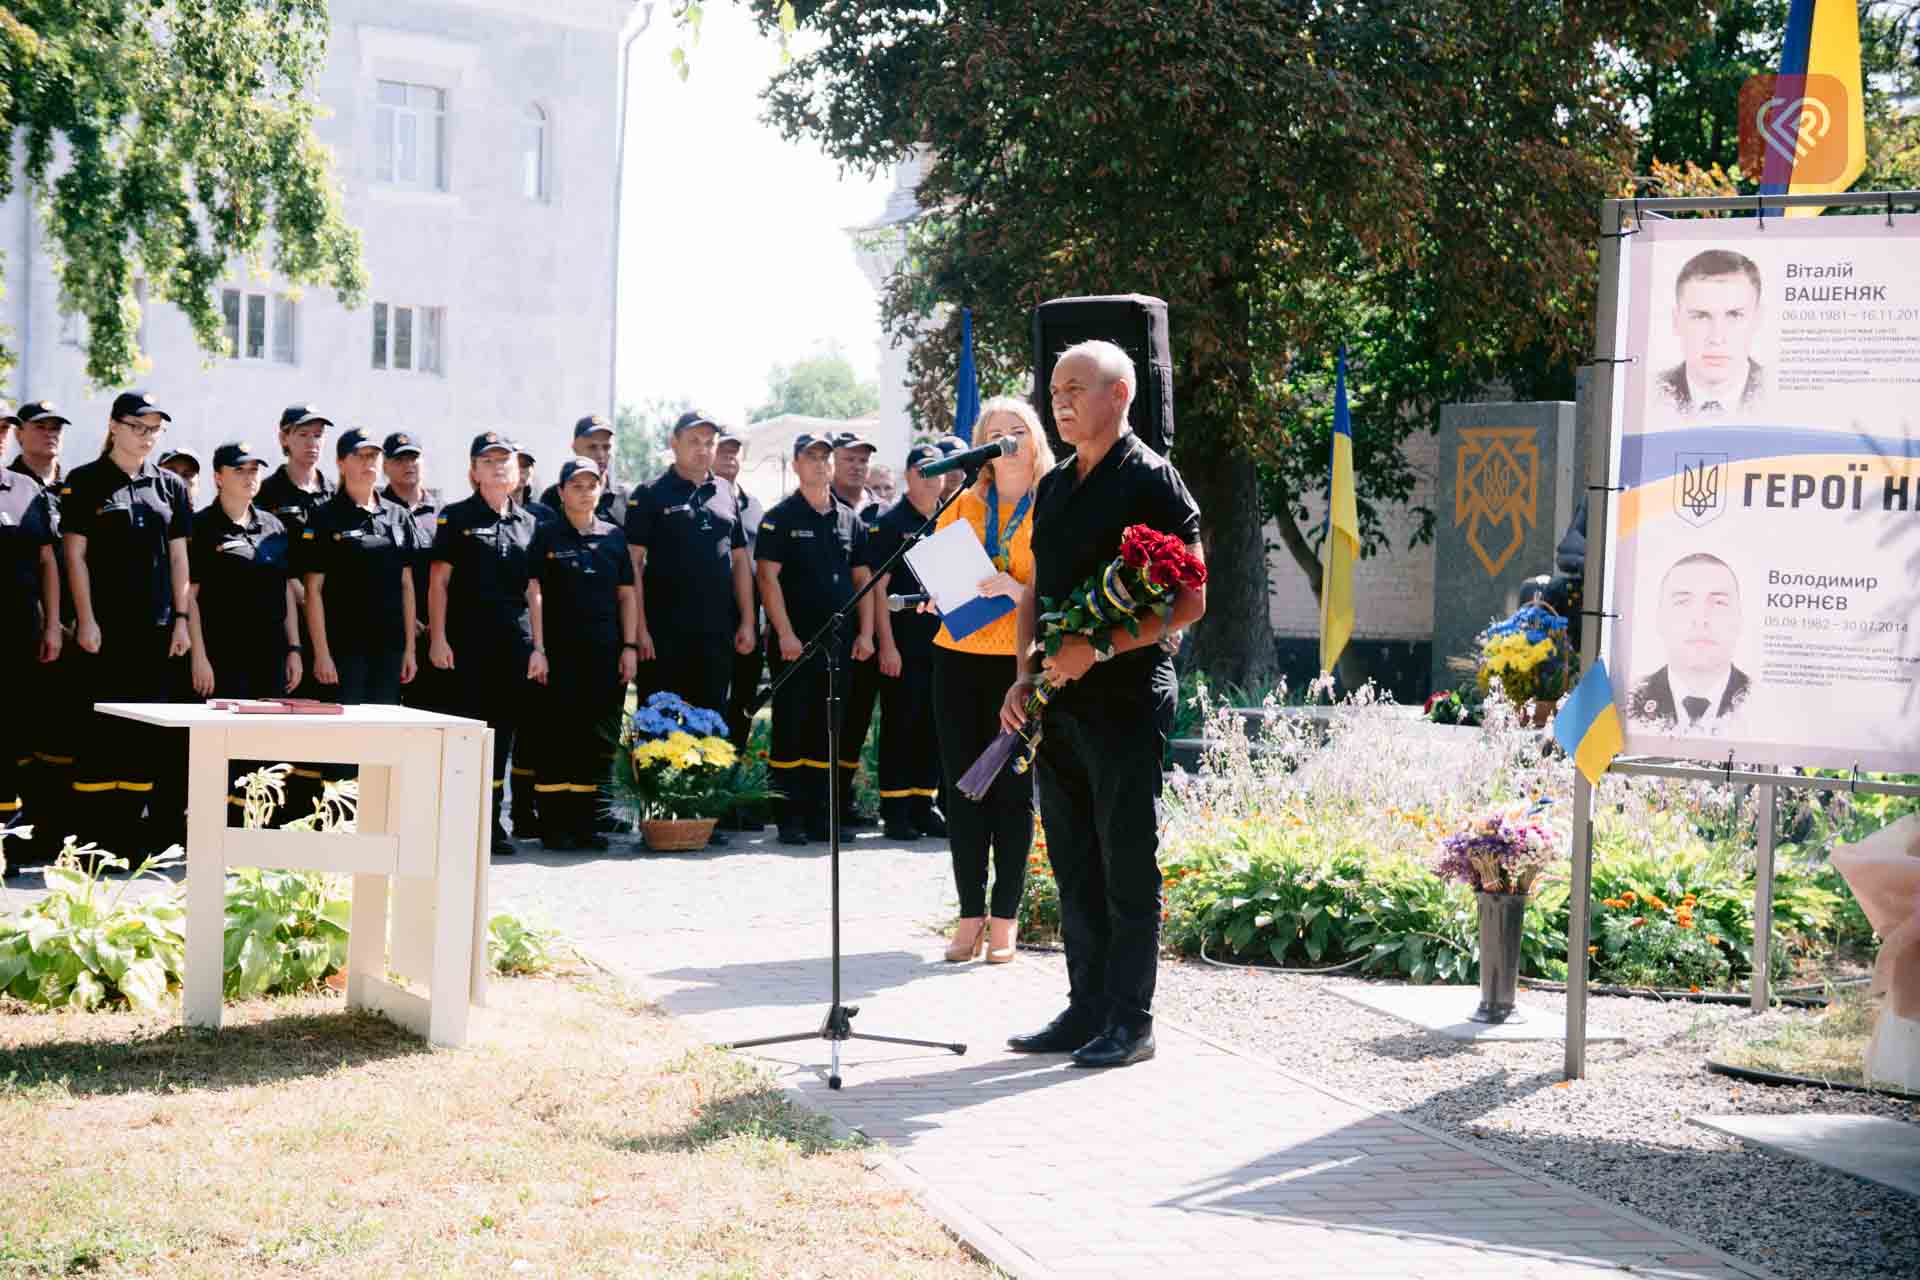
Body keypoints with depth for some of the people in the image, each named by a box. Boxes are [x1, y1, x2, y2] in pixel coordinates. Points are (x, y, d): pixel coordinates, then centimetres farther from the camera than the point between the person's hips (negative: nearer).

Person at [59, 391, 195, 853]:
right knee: (102, 725, -5)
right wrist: (86, 620, -10)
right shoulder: (85, 482, 1)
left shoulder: (170, 486, 13)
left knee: (147, 728, 4)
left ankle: (130, 826, 11)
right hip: (105, 626, -4)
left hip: (156, 625, 4)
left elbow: (177, 556, 13)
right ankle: (89, 830, -1)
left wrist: (181, 619, 6)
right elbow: (75, 554, -3)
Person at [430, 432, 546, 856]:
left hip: (514, 640, 4)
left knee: (503, 726, 6)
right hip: (468, 639, -4)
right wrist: (438, 638, -8)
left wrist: (537, 646, 9)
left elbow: (533, 591, 15)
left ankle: (491, 818, 13)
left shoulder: (528, 522, 15)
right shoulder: (456, 518, 4)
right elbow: (439, 581, 0)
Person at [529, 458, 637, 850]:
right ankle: (554, 824, 1)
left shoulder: (614, 536, 12)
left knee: (601, 740, 4)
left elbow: (626, 595, 13)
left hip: (607, 653, 4)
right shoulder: (546, 536, 2)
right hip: (560, 652, -4)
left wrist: (629, 646, 5)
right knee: (557, 736, -3)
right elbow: (533, 594, -2)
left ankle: (587, 822, 12)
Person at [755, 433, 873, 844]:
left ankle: (818, 815, 14)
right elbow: (768, 576, -9)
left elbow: (863, 578, 15)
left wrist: (865, 633, 6)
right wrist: (785, 633, -16)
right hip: (794, 642, -5)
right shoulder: (781, 517, -2)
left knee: (826, 732, 8)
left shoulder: (849, 519, 13)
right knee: (790, 730, -3)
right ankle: (789, 818, 1)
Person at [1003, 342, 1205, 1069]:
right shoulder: (1054, 488, 15)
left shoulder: (1151, 481, -8)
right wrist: (1026, 675, 8)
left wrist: (1101, 647, -20)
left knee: (1127, 865, -2)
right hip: (1058, 704, 8)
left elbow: (1189, 601, -12)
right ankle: (1087, 1010, 19)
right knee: (1074, 865, 11)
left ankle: (1130, 1021, 5)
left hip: (1126, 700, -7)